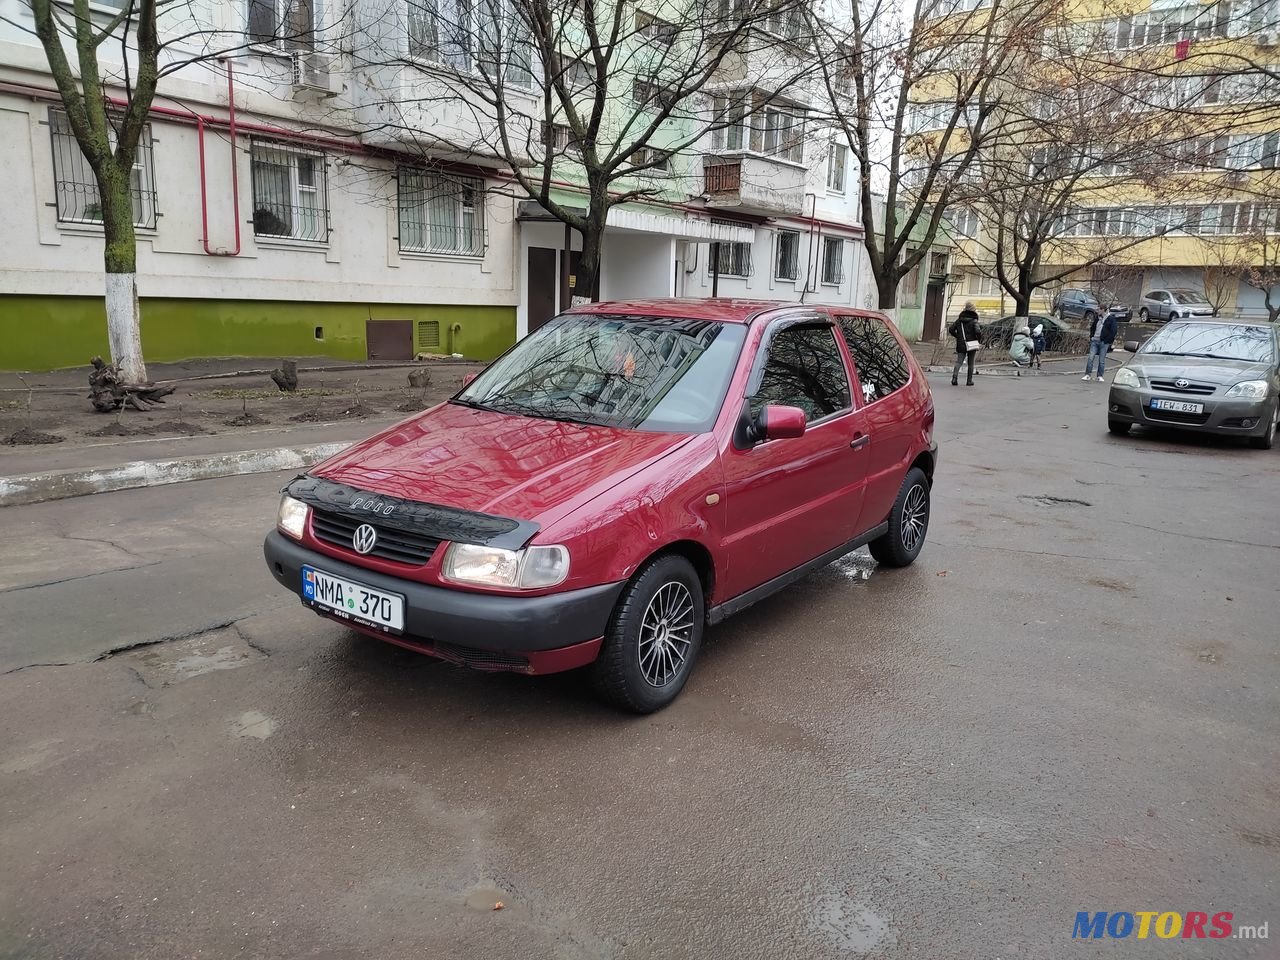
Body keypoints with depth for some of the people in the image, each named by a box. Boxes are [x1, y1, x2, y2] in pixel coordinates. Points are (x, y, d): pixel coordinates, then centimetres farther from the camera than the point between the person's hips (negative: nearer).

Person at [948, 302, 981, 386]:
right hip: (972, 345, -2)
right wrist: (979, 339, -1)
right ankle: (969, 381, 14)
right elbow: (978, 332, -21)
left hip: (961, 345, 2)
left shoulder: (959, 320, 4)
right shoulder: (973, 321, -9)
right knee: (970, 364, 10)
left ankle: (954, 377, -24)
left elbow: (950, 329, 4)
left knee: (958, 362, -2)